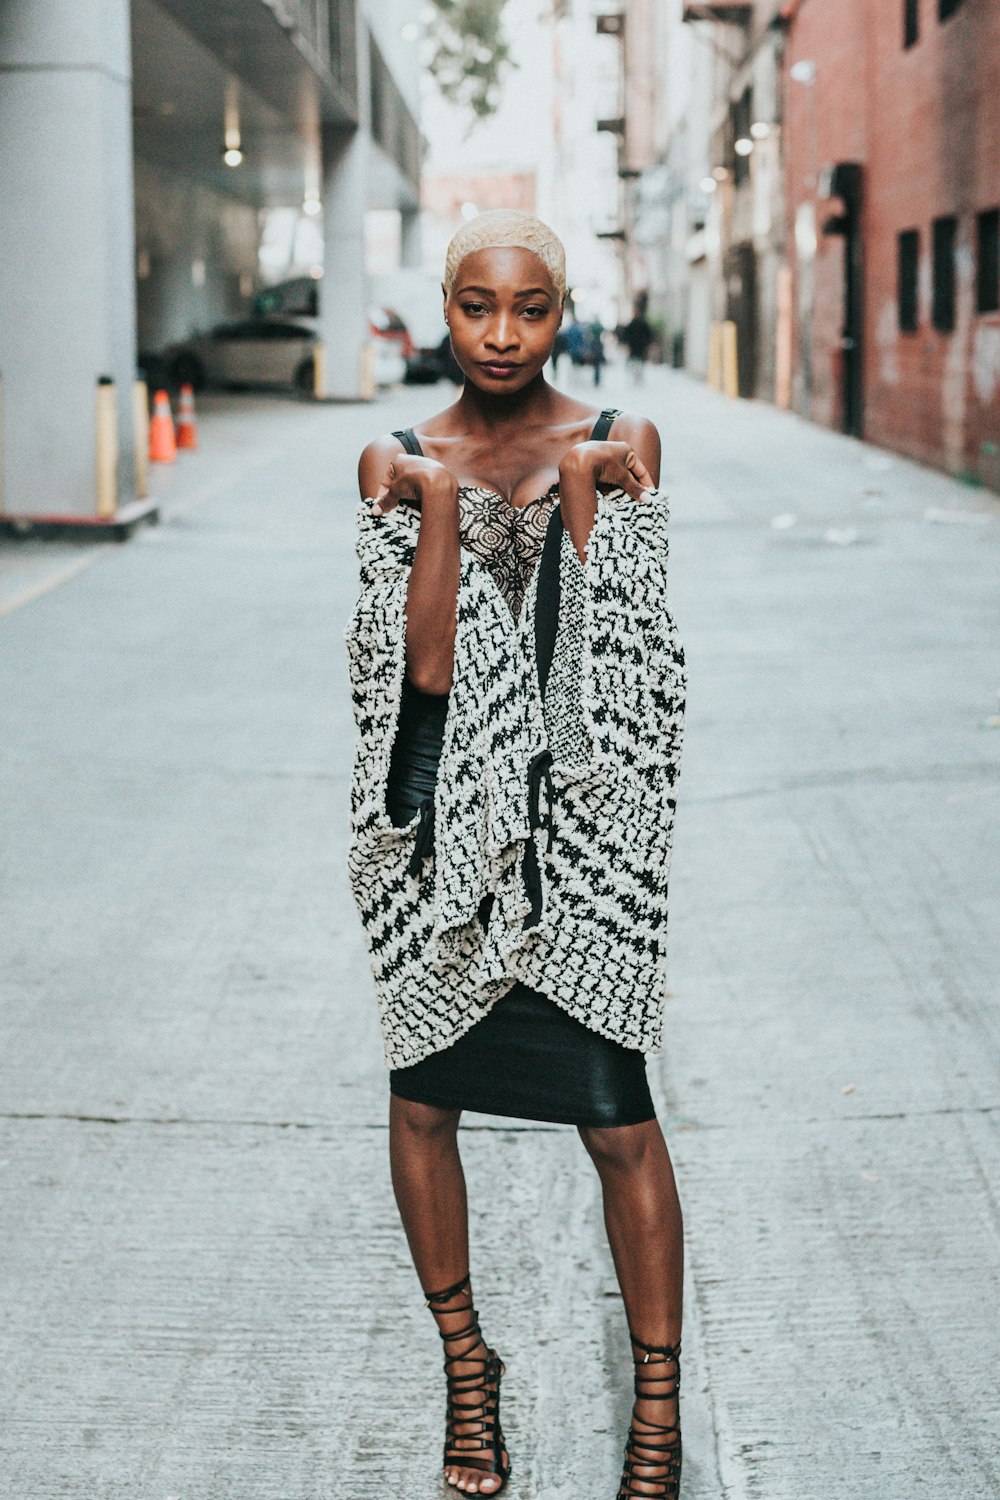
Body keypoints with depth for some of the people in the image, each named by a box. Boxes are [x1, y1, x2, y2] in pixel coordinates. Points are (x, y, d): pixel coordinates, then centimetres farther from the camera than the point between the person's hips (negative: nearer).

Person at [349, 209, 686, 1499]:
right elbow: (425, 665, -9)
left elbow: (621, 656, -9)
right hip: (437, 817, 2)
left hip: (578, 820, -1)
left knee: (618, 1121, -2)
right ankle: (464, 1361, 32)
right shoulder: (399, 460, 3)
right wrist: (438, 499, -16)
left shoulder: (619, 445, 3)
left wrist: (576, 489, -13)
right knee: (423, 1096, 11)